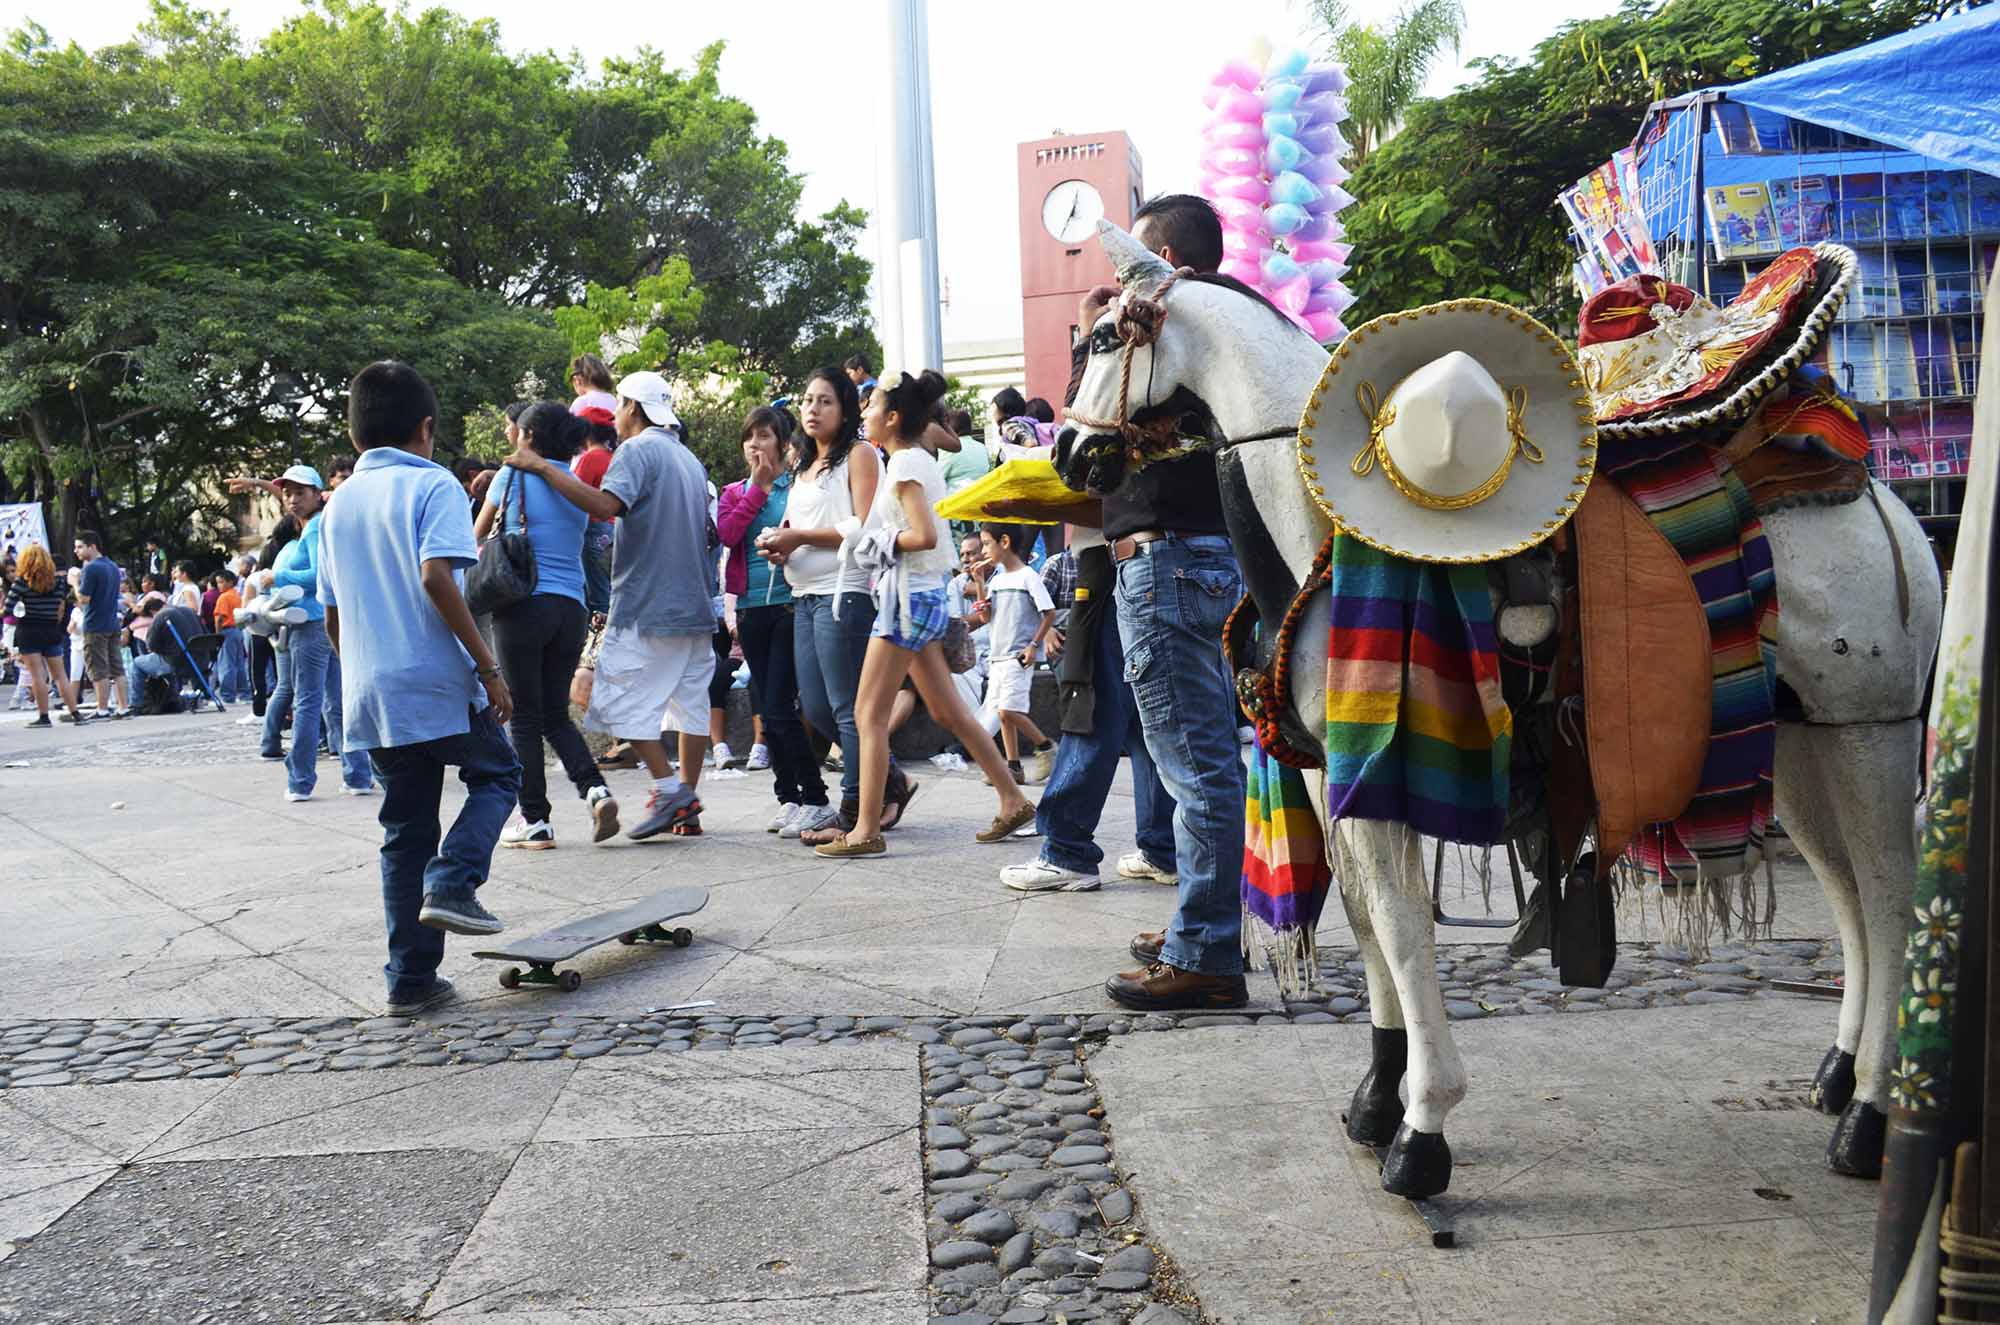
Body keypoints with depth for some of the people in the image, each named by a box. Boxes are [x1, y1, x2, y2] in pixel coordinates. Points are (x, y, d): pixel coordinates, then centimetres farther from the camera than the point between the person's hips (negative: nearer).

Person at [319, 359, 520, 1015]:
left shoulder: (338, 505, 14)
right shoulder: (433, 484, -5)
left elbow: (333, 618, 16)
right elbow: (436, 578, -19)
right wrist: (490, 667, -16)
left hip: (371, 695, 6)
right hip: (440, 687, -6)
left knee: (404, 831, 13)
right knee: (498, 774, 17)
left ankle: (410, 978, 15)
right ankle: (452, 884, -6)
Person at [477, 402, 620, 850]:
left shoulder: (513, 476, -1)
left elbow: (478, 537, 13)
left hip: (524, 605, -5)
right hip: (572, 607, 5)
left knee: (525, 717, 2)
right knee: (556, 714, 13)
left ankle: (535, 822, 4)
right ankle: (595, 788, -8)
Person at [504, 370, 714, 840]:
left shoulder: (637, 450, -8)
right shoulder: (688, 458, 20)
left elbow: (605, 505, -26)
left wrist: (542, 467, -20)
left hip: (647, 606, -9)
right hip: (694, 604, 9)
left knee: (624, 699, -3)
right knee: (690, 700, 9)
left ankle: (669, 789, -8)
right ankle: (688, 803, 12)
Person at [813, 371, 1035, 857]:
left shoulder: (904, 463, -13)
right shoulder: (922, 459, 14)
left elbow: (925, 536, -23)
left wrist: (884, 540, -8)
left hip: (908, 596, -10)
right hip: (925, 594, 10)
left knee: (869, 715, -6)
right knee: (948, 711, 14)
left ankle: (866, 831, -4)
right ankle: (1013, 801, 18)